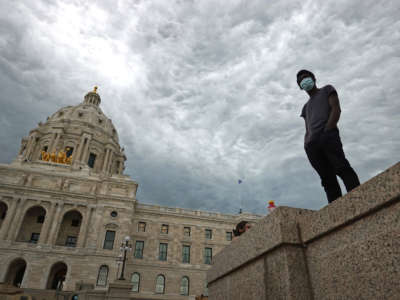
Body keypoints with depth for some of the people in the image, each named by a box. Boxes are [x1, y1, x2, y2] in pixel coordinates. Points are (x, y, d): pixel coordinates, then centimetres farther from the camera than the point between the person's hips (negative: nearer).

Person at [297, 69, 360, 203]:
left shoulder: (327, 90, 24)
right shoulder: (306, 107, 37)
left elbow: (336, 109, 5)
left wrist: (327, 130, -11)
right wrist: (306, 143, 5)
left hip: (328, 135, -4)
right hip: (312, 144, 4)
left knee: (342, 168, -21)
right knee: (328, 179, -9)